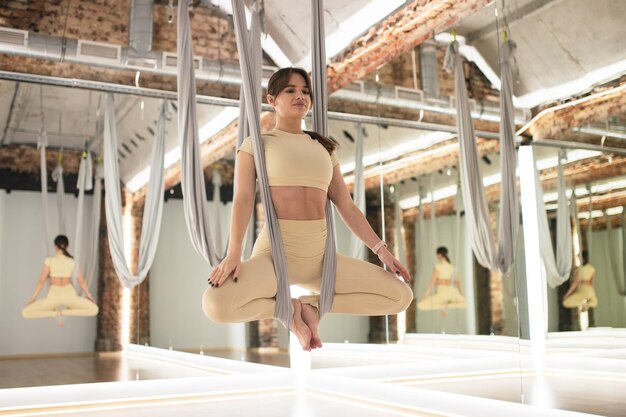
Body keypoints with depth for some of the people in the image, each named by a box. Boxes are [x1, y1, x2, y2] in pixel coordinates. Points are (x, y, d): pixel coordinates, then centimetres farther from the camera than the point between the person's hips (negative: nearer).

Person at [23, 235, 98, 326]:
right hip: (69, 294, 1)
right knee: (94, 309, 11)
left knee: (25, 313, 8)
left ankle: (55, 313, -9)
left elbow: (41, 281, -5)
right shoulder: (73, 261, -1)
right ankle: (64, 312, -10)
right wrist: (88, 295, 19)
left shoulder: (49, 261, -6)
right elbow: (81, 281, 4)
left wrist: (33, 298, 6)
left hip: (53, 295, -1)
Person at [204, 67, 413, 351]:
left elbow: (346, 207, 14)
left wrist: (381, 249, 3)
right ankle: (288, 309, -5)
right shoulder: (256, 143, 6)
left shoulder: (323, 148, 18)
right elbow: (243, 199, -7)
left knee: (401, 296, -8)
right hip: (275, 250, -4)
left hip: (320, 254, 4)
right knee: (216, 305, -34)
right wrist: (234, 252, -24)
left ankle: (312, 306, 1)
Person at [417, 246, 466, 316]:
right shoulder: (452, 267, 12)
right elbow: (457, 281, 22)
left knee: (420, 305, -9)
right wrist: (460, 294, 34)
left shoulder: (438, 266, -7)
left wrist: (424, 296, -9)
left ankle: (443, 305, -15)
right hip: (452, 291, 5)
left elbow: (432, 282, -11)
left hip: (441, 293, -5)